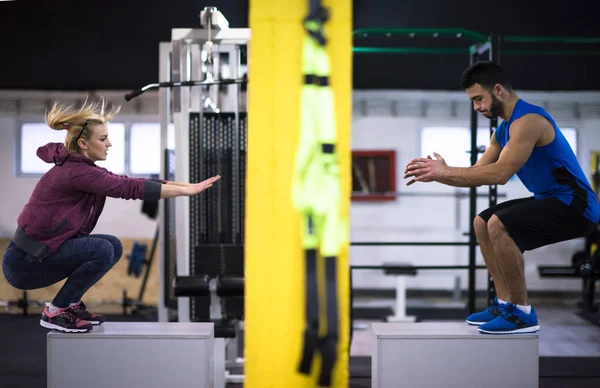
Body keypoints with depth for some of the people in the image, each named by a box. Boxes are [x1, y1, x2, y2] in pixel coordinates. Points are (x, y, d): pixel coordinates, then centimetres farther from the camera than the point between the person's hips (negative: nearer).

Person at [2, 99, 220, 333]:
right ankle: (55, 312, -7)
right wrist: (187, 190, -21)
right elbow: (129, 188, -24)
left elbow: (123, 183, 7)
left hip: (41, 252, 9)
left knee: (113, 246, 6)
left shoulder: (78, 166, 8)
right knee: (102, 250, -22)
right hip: (24, 262, -9)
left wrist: (186, 186, -1)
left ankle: (71, 304, 12)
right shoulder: (76, 172, -21)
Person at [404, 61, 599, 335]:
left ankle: (522, 314, -16)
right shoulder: (504, 129, 13)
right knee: (482, 224, 14)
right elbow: (478, 174, 12)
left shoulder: (528, 120, -20)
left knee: (499, 225, -27)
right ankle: (505, 303, 14)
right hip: (551, 200, 11)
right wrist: (437, 173, -3)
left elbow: (500, 173, -28)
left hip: (574, 205, -11)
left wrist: (445, 171, -22)